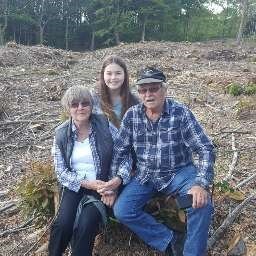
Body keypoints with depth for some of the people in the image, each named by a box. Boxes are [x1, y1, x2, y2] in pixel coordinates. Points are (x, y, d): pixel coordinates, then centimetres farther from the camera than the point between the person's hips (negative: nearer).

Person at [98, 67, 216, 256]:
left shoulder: (181, 113, -14)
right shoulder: (131, 115, -5)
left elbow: (206, 150, -16)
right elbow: (119, 151, 4)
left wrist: (201, 184, -29)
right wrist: (116, 178, -9)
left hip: (179, 172, -2)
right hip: (145, 176, 3)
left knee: (201, 204, -27)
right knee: (122, 211, -15)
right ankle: (169, 240, -1)